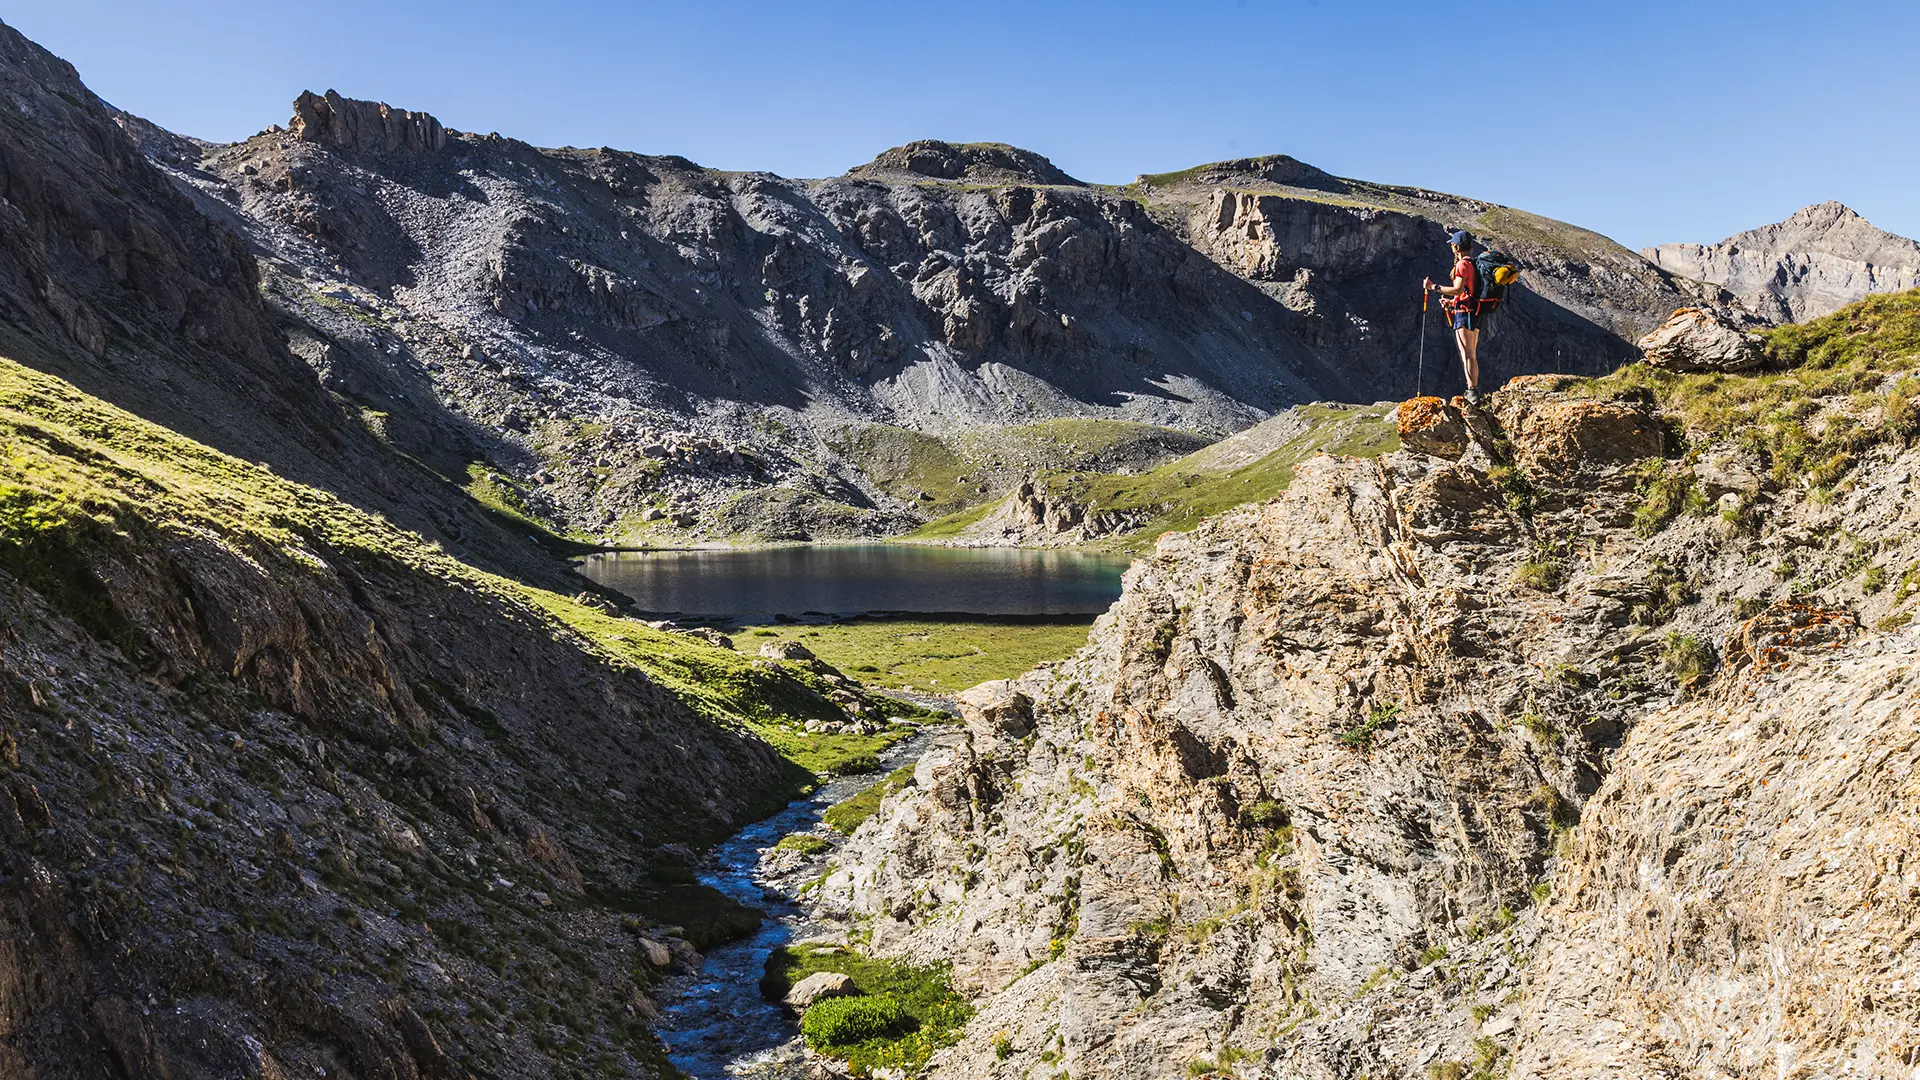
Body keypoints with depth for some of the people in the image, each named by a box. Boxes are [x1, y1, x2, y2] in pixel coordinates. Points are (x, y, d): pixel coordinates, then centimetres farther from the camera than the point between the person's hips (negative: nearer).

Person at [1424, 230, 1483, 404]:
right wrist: (1451, 302, 28)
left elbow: (1459, 289, -23)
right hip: (1475, 313, 10)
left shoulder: (1462, 264, -11)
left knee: (1467, 355, -12)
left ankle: (1472, 393, -16)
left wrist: (1435, 287, -18)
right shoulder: (1474, 264, 19)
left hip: (1465, 313, -10)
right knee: (1472, 355, 14)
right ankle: (1475, 392, 16)